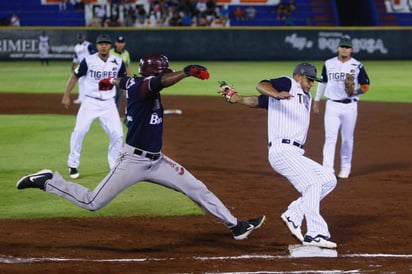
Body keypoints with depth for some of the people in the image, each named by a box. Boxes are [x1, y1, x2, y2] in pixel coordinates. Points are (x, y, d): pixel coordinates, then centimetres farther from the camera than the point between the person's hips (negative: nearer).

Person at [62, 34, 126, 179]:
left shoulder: (118, 62, -1)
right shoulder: (88, 61, -7)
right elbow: (75, 77, 2)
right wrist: (66, 96, -2)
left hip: (108, 104, 2)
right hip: (90, 102, -2)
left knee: (117, 134, -4)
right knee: (79, 131, -13)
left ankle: (115, 167, 12)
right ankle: (73, 166, 2)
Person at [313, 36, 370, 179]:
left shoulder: (357, 66, -1)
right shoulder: (329, 64, 5)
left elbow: (365, 86, 2)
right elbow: (323, 82, 16)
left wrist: (355, 92, -17)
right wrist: (316, 100, 16)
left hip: (350, 106, 0)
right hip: (332, 105, 0)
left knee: (347, 138, 8)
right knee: (330, 137, -9)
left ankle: (345, 167, 23)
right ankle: (327, 169, -13)